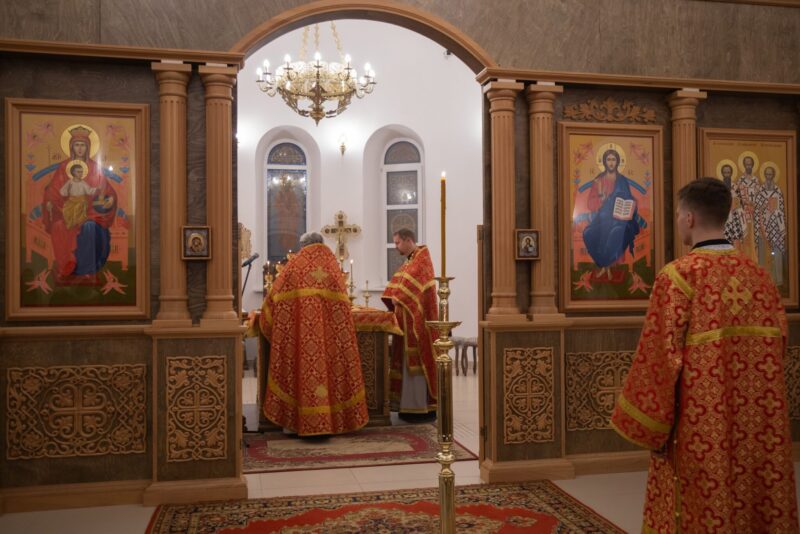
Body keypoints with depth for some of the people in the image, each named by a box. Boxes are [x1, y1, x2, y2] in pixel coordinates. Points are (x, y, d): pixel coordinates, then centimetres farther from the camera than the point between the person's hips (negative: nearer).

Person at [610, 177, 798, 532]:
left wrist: (649, 430, -6)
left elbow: (659, 357, -16)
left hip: (701, 435, -6)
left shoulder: (679, 276, -15)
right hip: (757, 431, 6)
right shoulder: (759, 276, 4)